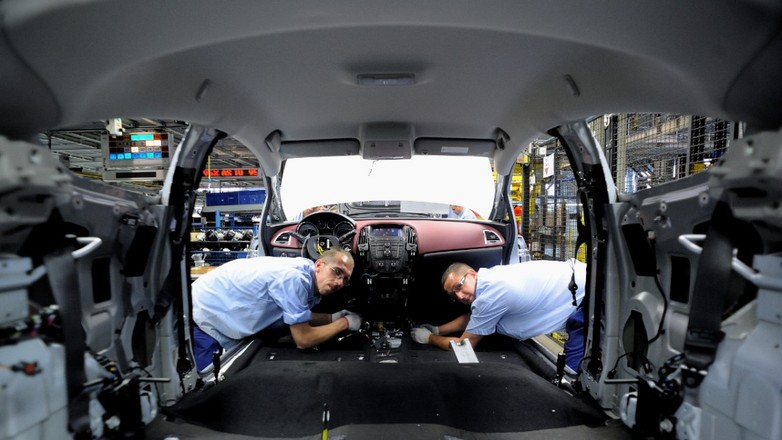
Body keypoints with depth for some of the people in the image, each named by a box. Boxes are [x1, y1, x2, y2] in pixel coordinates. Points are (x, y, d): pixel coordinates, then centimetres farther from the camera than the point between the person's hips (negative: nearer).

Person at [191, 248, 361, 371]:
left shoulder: (305, 274, -5)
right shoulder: (294, 277, -33)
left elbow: (299, 317, 15)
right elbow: (303, 340, -27)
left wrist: (333, 317, 1)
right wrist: (345, 323, -15)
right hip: (201, 315, -8)